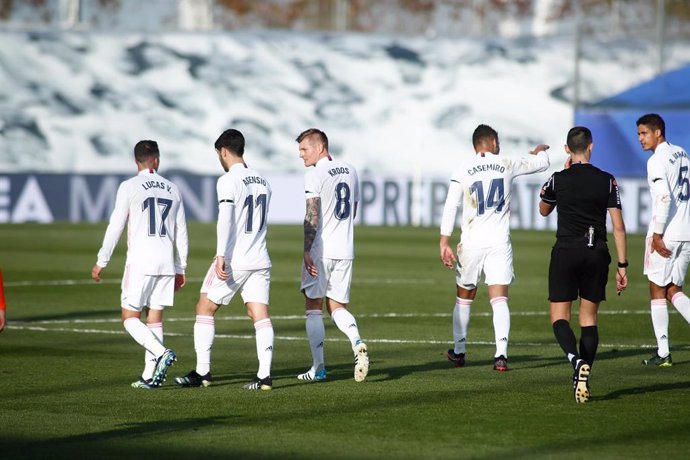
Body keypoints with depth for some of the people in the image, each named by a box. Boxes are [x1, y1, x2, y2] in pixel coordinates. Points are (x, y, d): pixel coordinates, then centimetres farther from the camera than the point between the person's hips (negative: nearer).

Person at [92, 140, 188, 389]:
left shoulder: (129, 187, -3)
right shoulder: (172, 189, 11)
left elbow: (115, 226, -4)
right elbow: (181, 234, 14)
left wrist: (101, 262, 3)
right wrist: (180, 269, 20)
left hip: (140, 262, -5)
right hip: (167, 262, 5)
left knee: (130, 318, 0)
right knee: (154, 318, 9)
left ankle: (161, 353, -21)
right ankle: (150, 375, 3)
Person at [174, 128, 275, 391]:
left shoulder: (229, 181, -9)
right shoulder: (262, 181, 14)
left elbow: (225, 220, -19)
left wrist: (221, 256, -23)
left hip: (233, 261, -6)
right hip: (260, 260, 6)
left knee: (205, 309, 7)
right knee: (260, 315, 0)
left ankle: (202, 372, 7)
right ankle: (265, 375, -10)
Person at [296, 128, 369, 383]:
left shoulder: (314, 175, -10)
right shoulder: (350, 171, 12)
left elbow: (312, 216, -16)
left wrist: (307, 250, -16)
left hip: (320, 250, -6)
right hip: (345, 250, 6)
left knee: (313, 307, 4)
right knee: (337, 306, 12)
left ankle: (318, 367, 3)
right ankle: (357, 343, -15)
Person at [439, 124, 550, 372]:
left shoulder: (463, 169, -1)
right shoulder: (507, 165, 2)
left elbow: (450, 207, -6)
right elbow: (541, 163, 18)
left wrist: (444, 242, -4)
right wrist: (540, 151, 41)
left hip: (471, 243, 0)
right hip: (500, 243, 0)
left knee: (464, 299, 15)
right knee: (499, 300, -2)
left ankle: (459, 351, 25)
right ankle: (501, 354, -16)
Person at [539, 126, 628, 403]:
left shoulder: (558, 180, -3)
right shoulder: (607, 181, 0)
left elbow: (543, 211, 18)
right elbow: (618, 227, 0)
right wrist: (622, 265, 5)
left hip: (566, 252, -2)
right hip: (597, 254, 2)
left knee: (560, 318, 2)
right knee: (589, 319, 11)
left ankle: (577, 360, -26)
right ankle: (583, 379, 3)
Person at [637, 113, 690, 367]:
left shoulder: (656, 161, -12)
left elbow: (664, 198, -22)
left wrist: (657, 234, -18)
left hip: (665, 235, -7)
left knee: (657, 291, 2)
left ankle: (663, 353, 1)